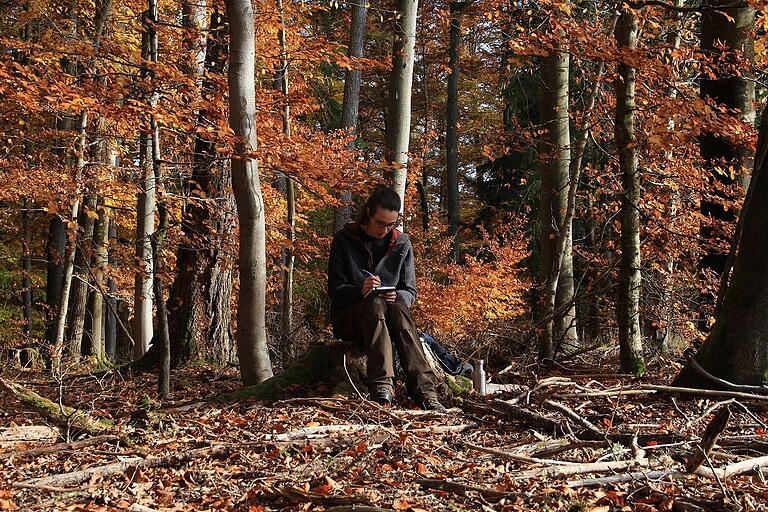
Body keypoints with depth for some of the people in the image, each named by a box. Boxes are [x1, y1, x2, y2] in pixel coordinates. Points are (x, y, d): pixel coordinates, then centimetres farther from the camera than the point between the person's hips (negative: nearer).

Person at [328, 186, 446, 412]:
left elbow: (410, 292, 8)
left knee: (400, 308, -34)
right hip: (349, 316, -2)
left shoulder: (402, 244, 8)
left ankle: (424, 391, -46)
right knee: (375, 304, -36)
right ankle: (381, 387, -52)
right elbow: (335, 289, -5)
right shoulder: (344, 239, -1)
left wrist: (398, 297, -18)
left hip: (389, 312, 2)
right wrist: (360, 290, -27)